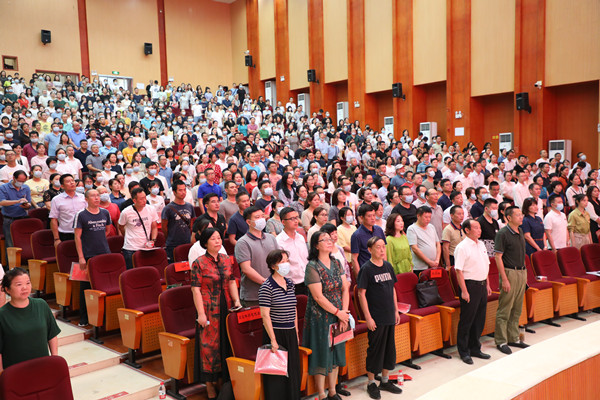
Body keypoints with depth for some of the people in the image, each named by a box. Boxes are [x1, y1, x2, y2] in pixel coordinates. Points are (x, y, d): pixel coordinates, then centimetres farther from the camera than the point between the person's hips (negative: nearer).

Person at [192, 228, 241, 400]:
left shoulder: (226, 259, 6)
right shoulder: (199, 263, -11)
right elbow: (196, 289, -12)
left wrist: (236, 300, 0)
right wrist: (201, 313, -15)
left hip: (226, 308, 5)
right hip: (209, 310, -5)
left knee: (226, 342, 13)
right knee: (209, 344, 3)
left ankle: (224, 376, 30)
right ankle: (210, 382, 18)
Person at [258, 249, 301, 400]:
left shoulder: (290, 283, 8)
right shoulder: (267, 287, -13)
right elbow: (265, 315, -15)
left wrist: (296, 333, 14)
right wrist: (273, 340, -16)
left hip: (290, 334, 6)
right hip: (276, 333, -6)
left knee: (293, 370, 13)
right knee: (276, 374, 2)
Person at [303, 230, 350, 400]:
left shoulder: (336, 263, 6)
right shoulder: (312, 266, -14)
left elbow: (345, 288, 4)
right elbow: (318, 297, -17)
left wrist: (344, 312, -7)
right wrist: (338, 312, -13)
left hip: (338, 316, 6)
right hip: (320, 317, -6)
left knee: (336, 352, 14)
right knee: (322, 354, 2)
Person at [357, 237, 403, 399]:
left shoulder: (388, 266, 7)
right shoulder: (366, 269, -12)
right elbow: (361, 294, -13)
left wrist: (396, 310, 12)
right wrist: (368, 318, -15)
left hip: (390, 316, 6)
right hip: (376, 318, -6)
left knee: (390, 348, 14)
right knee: (375, 349, 2)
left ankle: (385, 381, 30)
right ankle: (371, 384, 18)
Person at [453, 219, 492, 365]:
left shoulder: (481, 245, 12)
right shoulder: (462, 247, -13)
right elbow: (459, 270, -16)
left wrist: (487, 284, 16)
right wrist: (464, 291, -19)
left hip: (482, 285, 8)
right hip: (470, 285, -8)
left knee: (479, 319, 14)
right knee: (467, 320, 0)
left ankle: (475, 348, 27)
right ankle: (464, 352, 11)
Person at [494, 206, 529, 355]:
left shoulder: (520, 231, 12)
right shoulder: (502, 234, -13)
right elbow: (498, 257, -15)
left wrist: (524, 273, 15)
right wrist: (504, 279, -18)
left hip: (522, 272, 8)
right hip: (510, 272, -8)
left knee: (517, 309, 13)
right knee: (504, 310, -2)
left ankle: (513, 338, 23)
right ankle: (501, 341, 7)